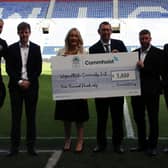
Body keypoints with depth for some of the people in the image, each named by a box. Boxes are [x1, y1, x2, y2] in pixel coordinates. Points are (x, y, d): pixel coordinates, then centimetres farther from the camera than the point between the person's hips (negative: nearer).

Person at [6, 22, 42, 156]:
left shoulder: (36, 48, 5)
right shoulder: (12, 48, 5)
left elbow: (38, 69, 2)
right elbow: (9, 68, 1)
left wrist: (29, 81, -9)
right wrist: (19, 81, -10)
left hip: (31, 86, 0)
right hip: (16, 86, 0)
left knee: (31, 116, 3)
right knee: (16, 117, 2)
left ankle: (31, 146, 9)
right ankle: (14, 146, 7)